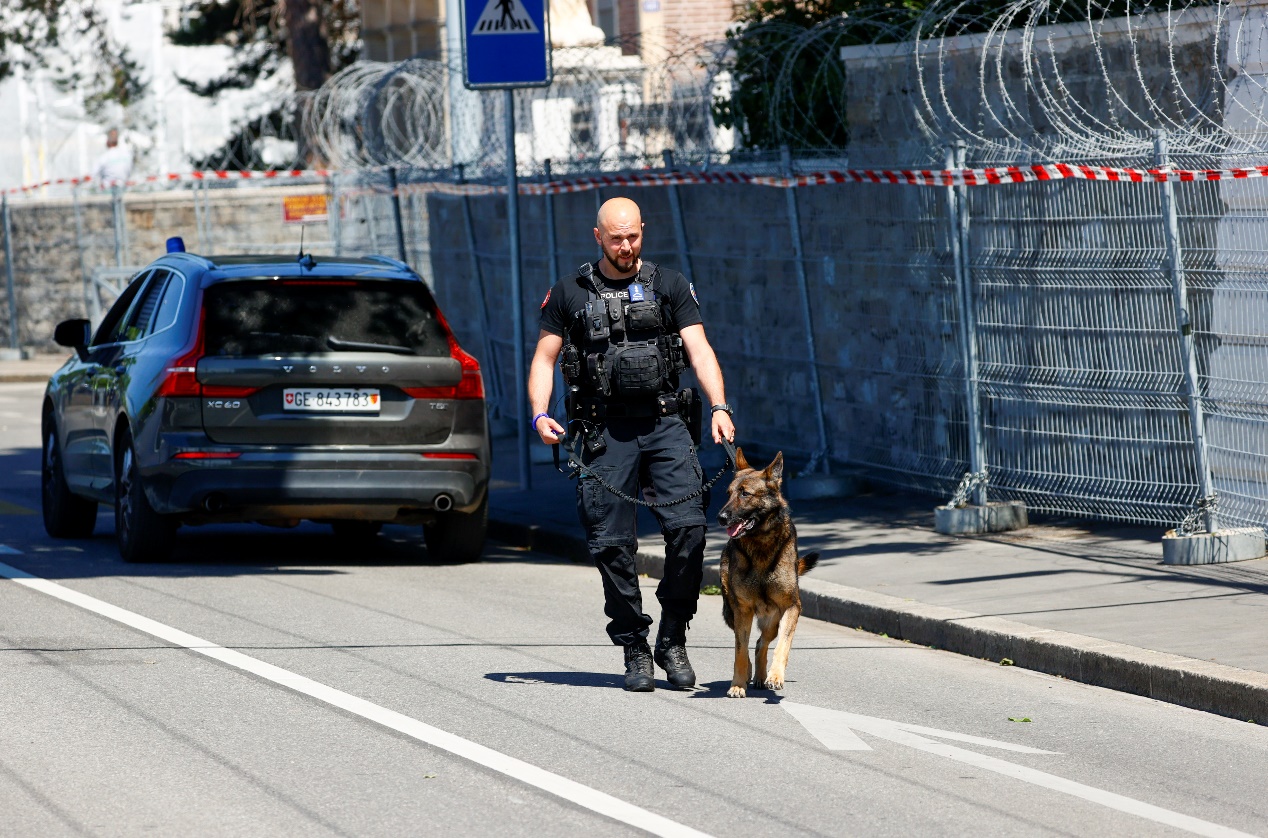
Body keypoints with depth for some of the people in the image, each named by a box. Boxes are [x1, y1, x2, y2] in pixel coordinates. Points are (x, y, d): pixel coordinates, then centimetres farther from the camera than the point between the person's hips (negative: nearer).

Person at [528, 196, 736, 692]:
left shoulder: (670, 287, 9)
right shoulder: (570, 294, 9)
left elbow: (699, 350, 0)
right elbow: (544, 358, 9)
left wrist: (719, 407, -16)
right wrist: (540, 414, -9)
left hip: (664, 426, 0)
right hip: (606, 432, 0)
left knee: (688, 526, -15)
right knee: (612, 543, -4)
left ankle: (672, 640, 0)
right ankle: (634, 650, 9)